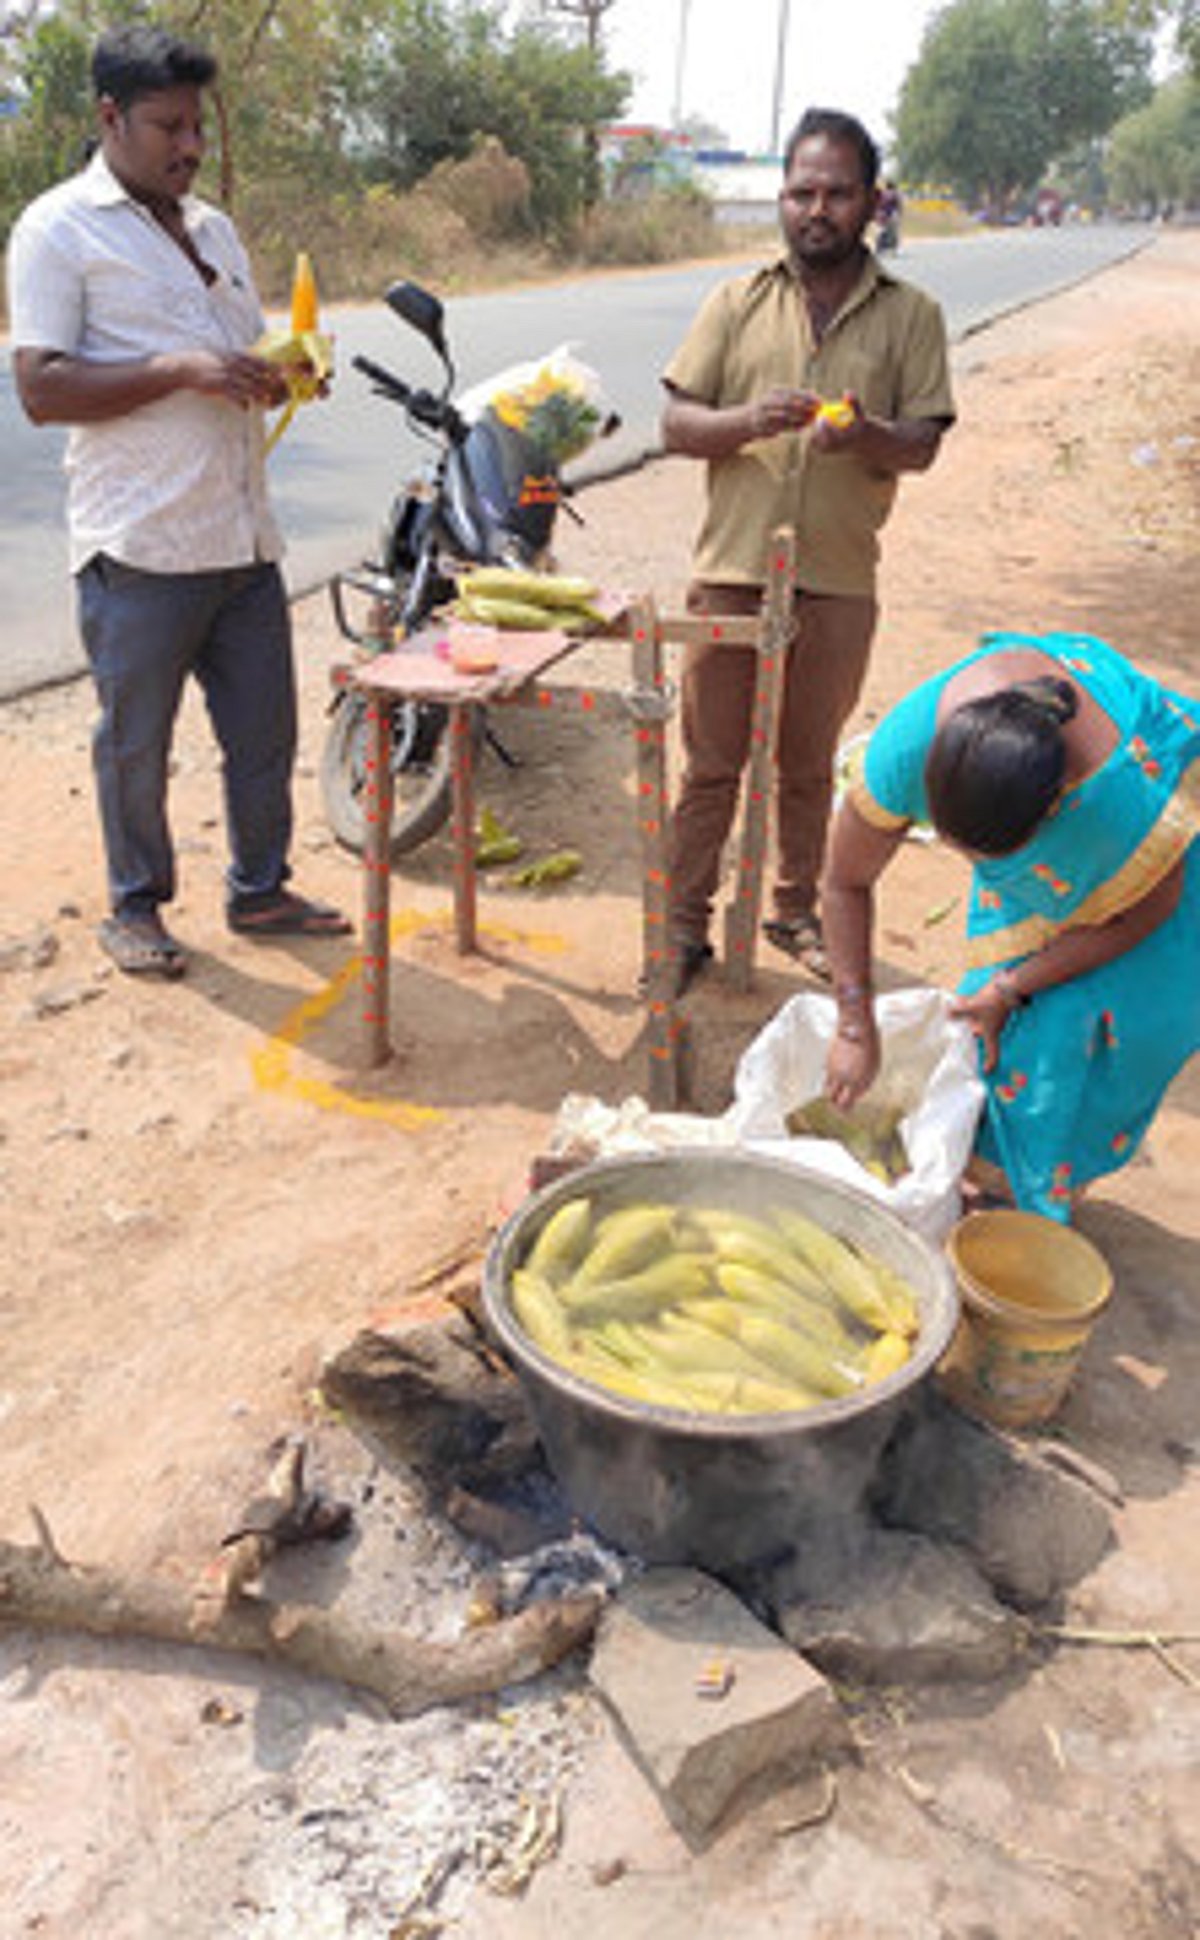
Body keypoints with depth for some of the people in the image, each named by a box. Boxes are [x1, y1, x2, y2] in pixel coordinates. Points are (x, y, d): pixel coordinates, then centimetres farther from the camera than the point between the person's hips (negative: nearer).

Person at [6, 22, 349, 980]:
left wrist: (282, 375, 3)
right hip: (140, 544, -6)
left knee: (265, 729, 11)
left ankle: (259, 890, 28)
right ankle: (136, 905, 22)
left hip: (244, 534, 7)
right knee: (136, 741, 5)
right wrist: (181, 370, -20)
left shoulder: (215, 229, 19)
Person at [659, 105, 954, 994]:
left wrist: (866, 435, -22)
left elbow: (922, 445, 1)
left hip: (838, 580, 0)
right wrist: (751, 421, -19)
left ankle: (796, 910, 29)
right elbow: (676, 424, 1)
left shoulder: (910, 315, 6)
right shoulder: (737, 302, 7)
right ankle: (685, 922, 15)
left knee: (809, 765, 12)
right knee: (711, 763, 4)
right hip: (730, 569, 0)